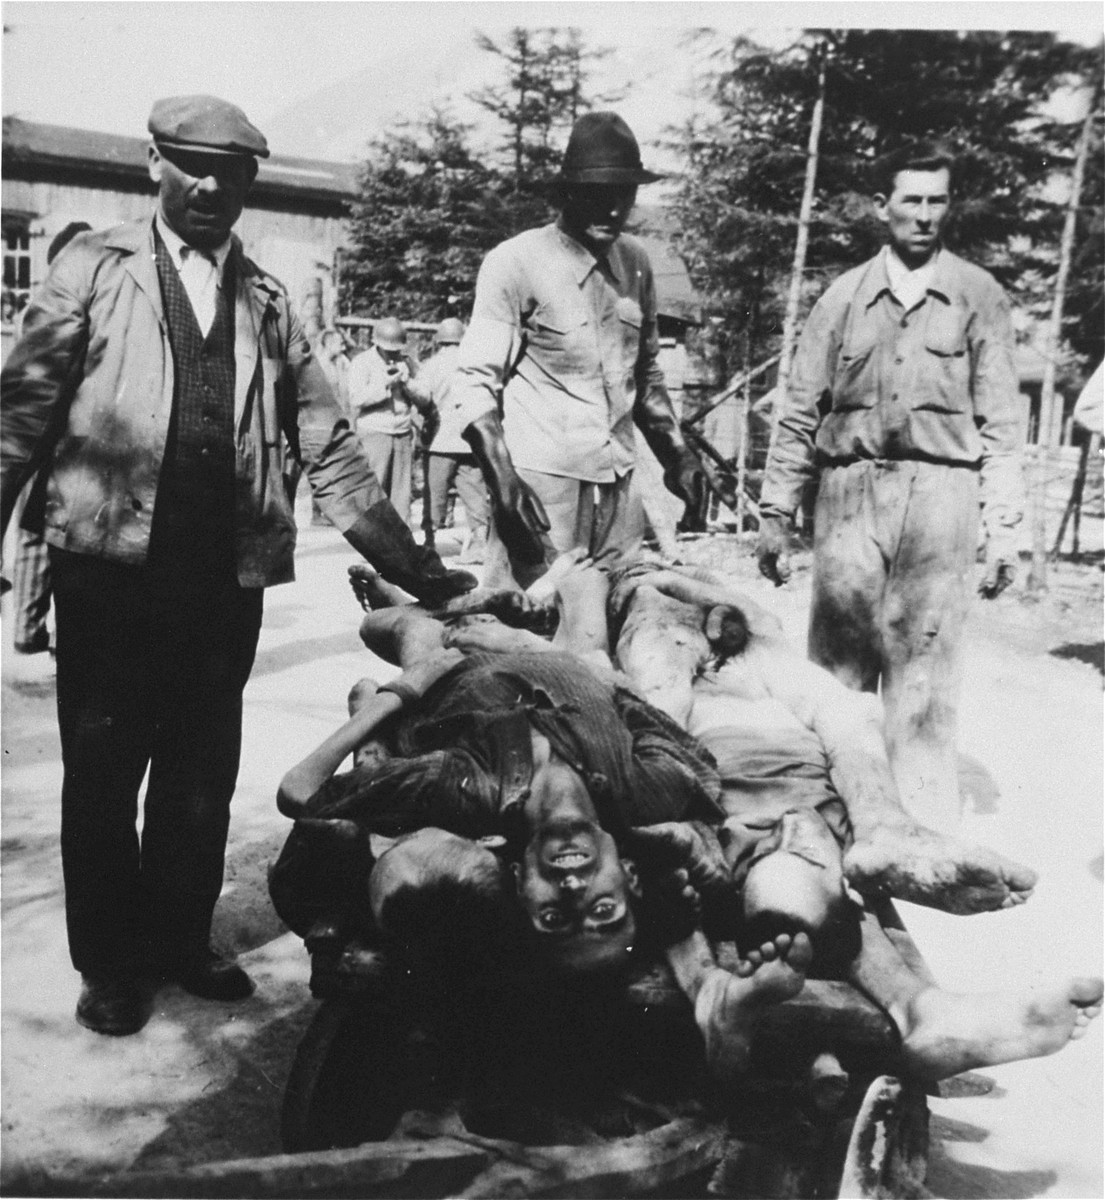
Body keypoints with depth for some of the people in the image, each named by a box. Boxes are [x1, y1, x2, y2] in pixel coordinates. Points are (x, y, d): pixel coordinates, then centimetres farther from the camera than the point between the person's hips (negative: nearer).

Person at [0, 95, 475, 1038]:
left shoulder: (268, 300, 11)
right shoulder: (93, 270, 3)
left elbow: (328, 448, 8)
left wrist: (412, 564, 3)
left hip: (226, 575, 3)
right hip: (111, 568, -2)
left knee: (203, 775, 11)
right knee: (102, 773, 8)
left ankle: (181, 938, 30)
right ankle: (110, 962, 25)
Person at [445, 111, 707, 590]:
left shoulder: (636, 264, 11)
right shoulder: (516, 263, -6)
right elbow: (475, 383, -7)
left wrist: (675, 453, 14)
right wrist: (503, 477, -19)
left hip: (619, 480, 6)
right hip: (540, 480, -5)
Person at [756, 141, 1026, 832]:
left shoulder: (979, 296, 7)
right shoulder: (845, 297, 10)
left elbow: (1001, 423, 4)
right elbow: (801, 415, 11)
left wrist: (1004, 524, -3)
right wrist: (776, 513, 6)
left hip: (940, 497, -1)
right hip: (849, 493, 2)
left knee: (926, 675, -2)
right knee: (836, 668, 4)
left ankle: (926, 835, 8)